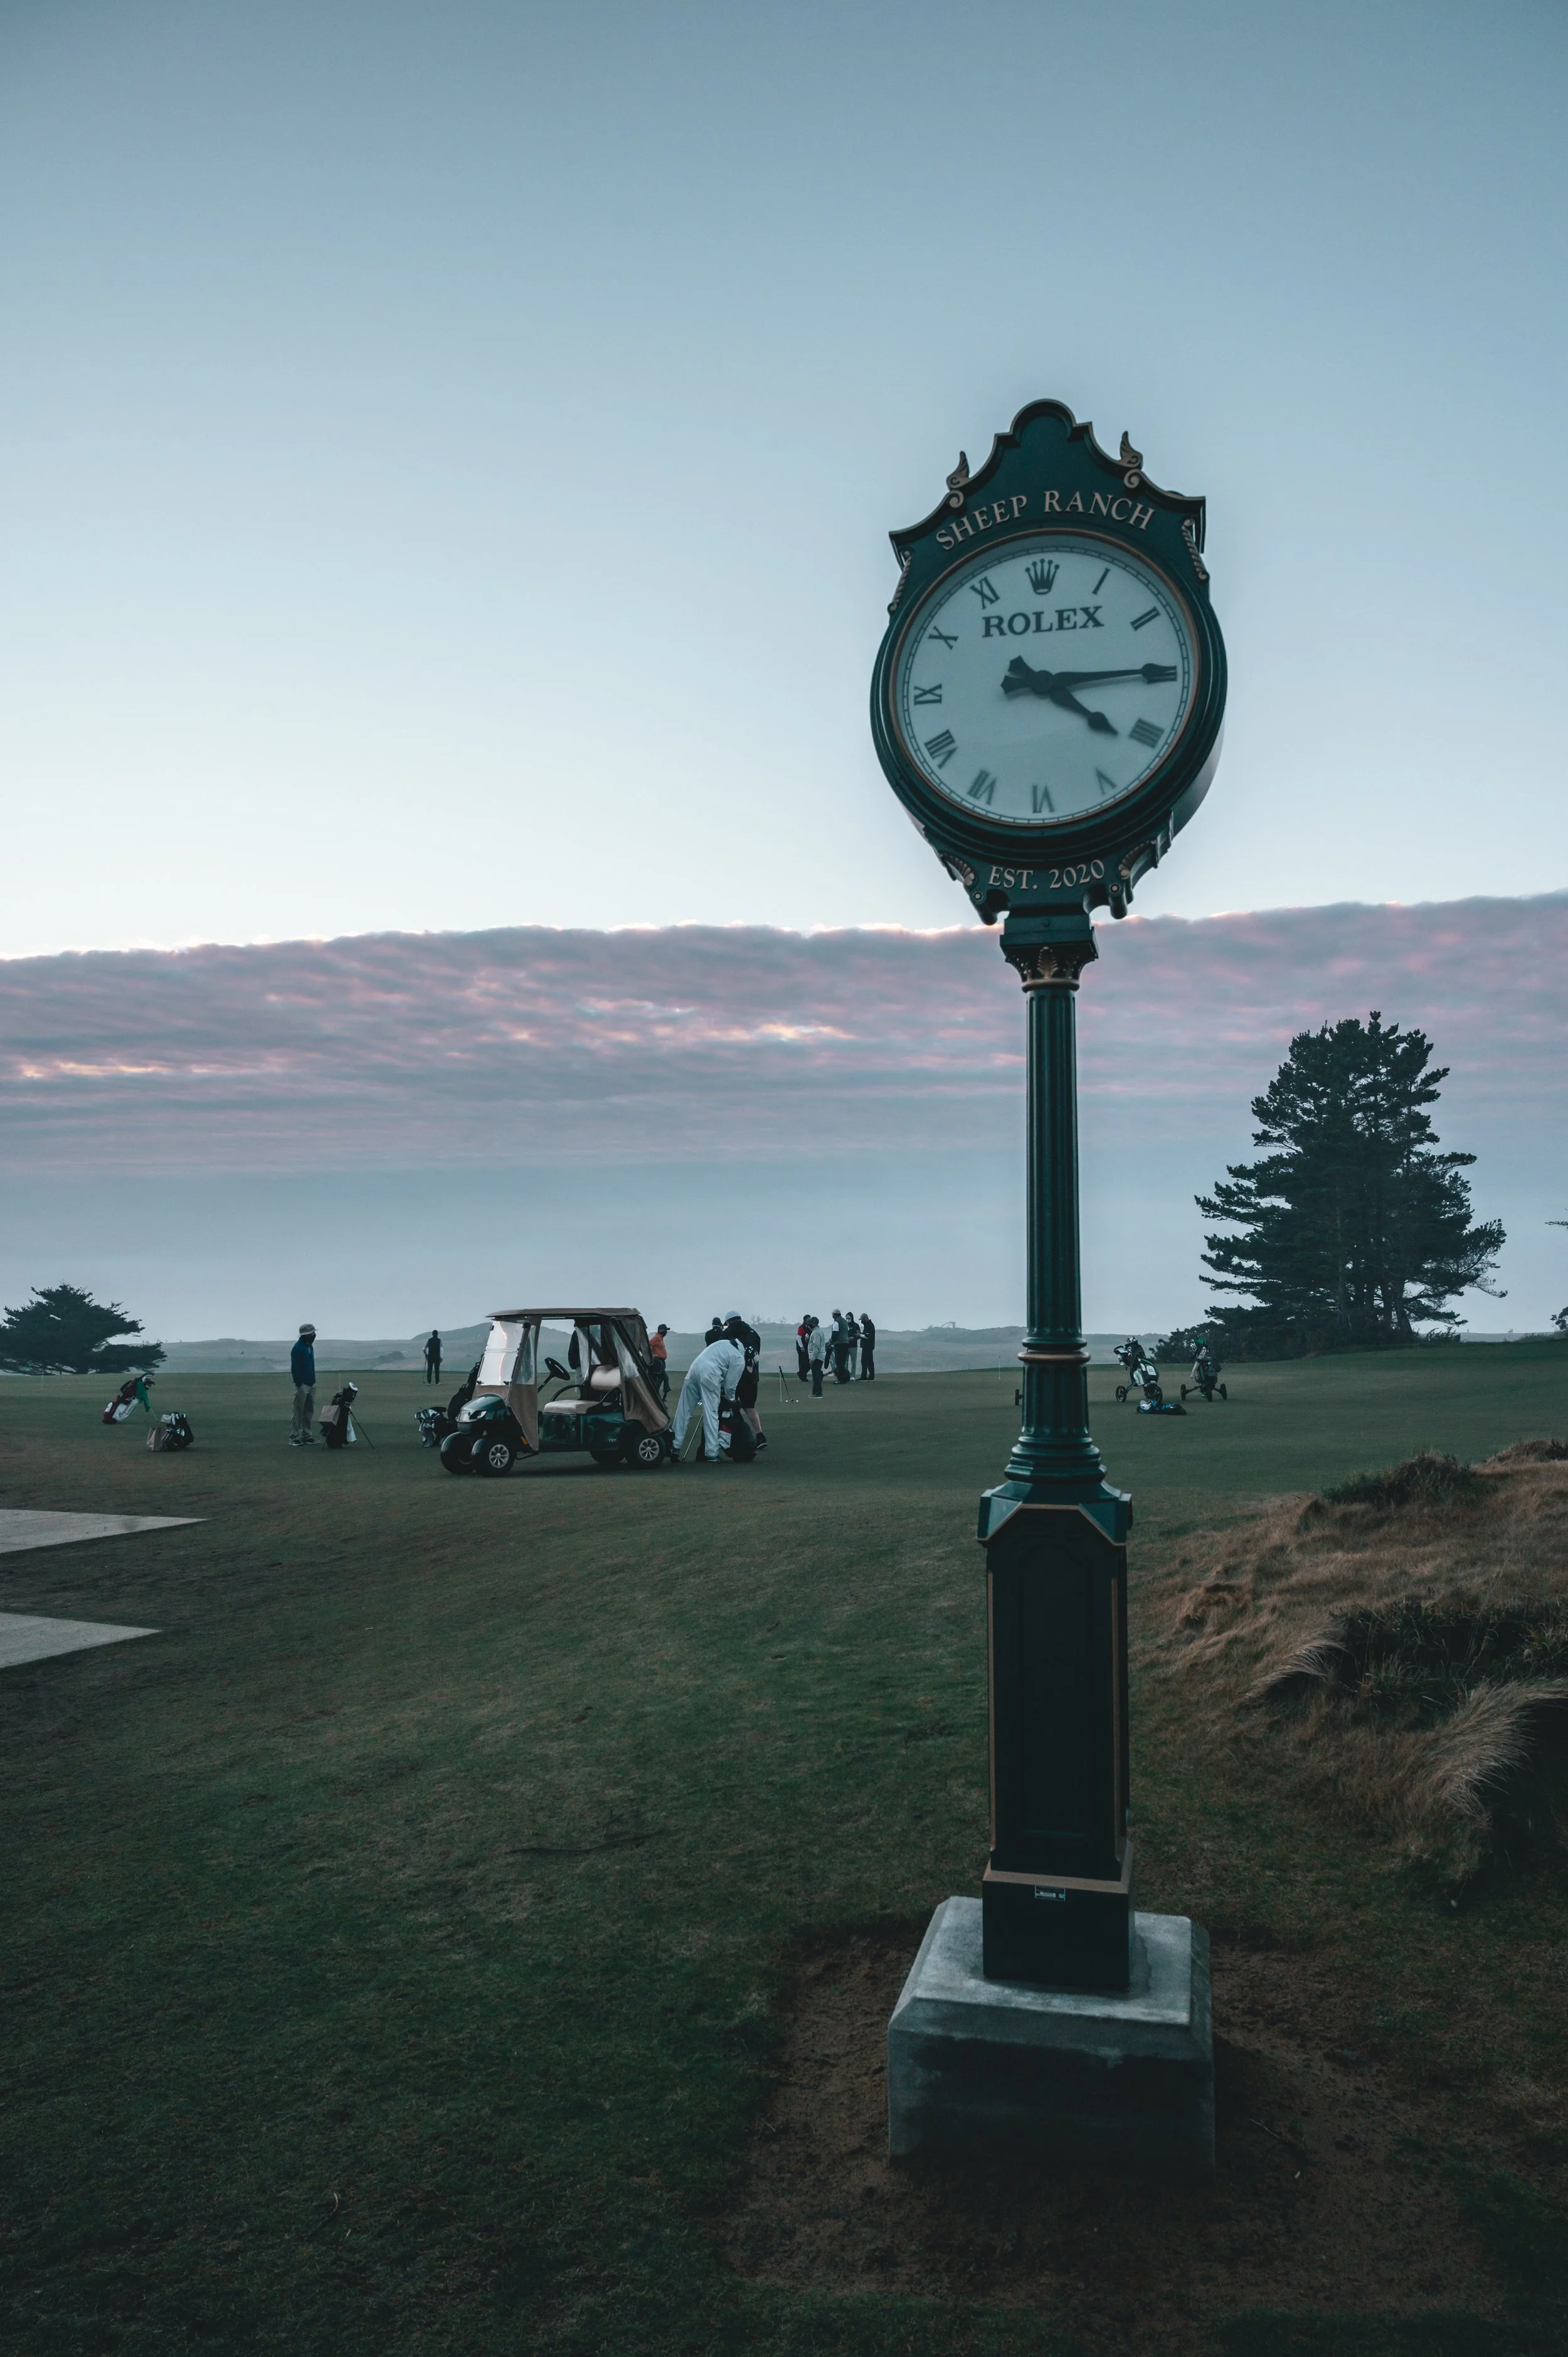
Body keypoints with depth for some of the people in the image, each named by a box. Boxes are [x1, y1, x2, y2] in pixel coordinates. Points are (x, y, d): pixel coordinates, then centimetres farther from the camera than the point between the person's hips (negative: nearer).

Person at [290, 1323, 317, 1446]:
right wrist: (299, 1384, -18)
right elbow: (294, 1368, -15)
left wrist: (313, 1381, 15)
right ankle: (295, 1438, -4)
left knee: (309, 1412, 10)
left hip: (311, 1384, 8)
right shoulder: (298, 1348, -12)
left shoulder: (310, 1347, 14)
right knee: (298, 1413, -6)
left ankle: (307, 1436, 16)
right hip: (302, 1385, -8)